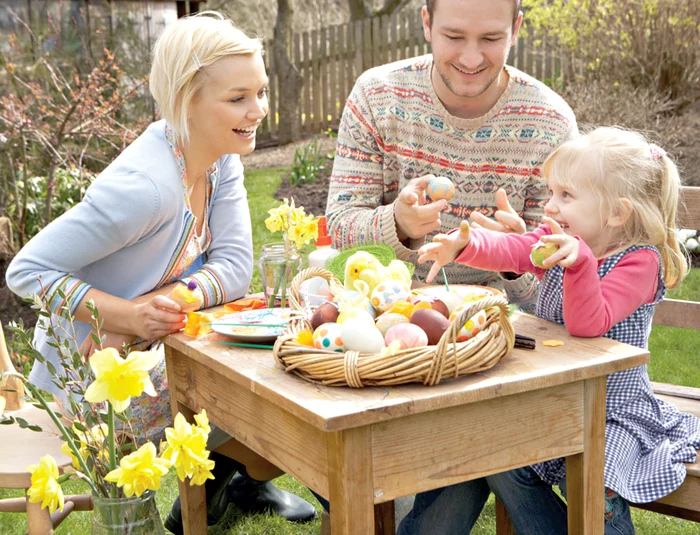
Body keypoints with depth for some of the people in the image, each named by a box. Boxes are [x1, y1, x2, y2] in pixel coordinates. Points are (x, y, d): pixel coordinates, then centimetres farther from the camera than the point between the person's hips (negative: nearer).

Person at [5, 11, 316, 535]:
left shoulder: (221, 158, -5)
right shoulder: (147, 186, -31)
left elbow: (235, 266, -11)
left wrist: (166, 302, -27)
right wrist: (128, 316, -35)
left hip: (152, 352, 8)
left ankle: (238, 480, 23)